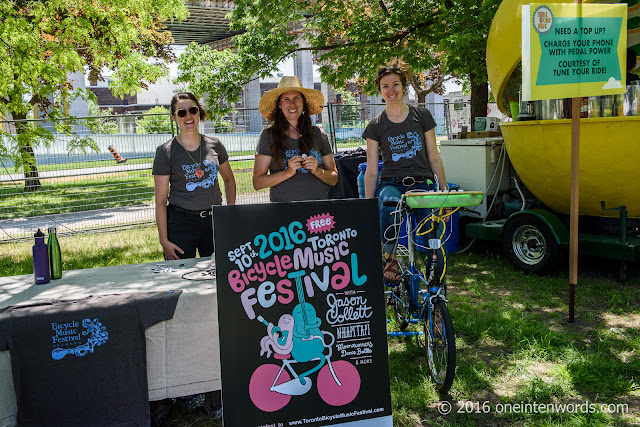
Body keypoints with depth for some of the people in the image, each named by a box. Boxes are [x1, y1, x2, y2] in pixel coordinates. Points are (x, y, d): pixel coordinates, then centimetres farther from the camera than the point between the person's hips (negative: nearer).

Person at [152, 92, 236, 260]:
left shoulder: (214, 145, 5)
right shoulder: (166, 152, -4)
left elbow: (229, 179, 21)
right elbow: (160, 201, -4)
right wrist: (164, 240, -9)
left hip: (214, 221, 3)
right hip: (180, 223, -3)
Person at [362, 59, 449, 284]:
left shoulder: (421, 115, 9)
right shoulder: (375, 126, 7)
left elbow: (434, 158, 10)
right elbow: (371, 170, 6)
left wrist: (445, 192, 5)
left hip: (421, 184, 1)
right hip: (391, 184, -1)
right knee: (389, 207, -38)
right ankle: (390, 257, -14)